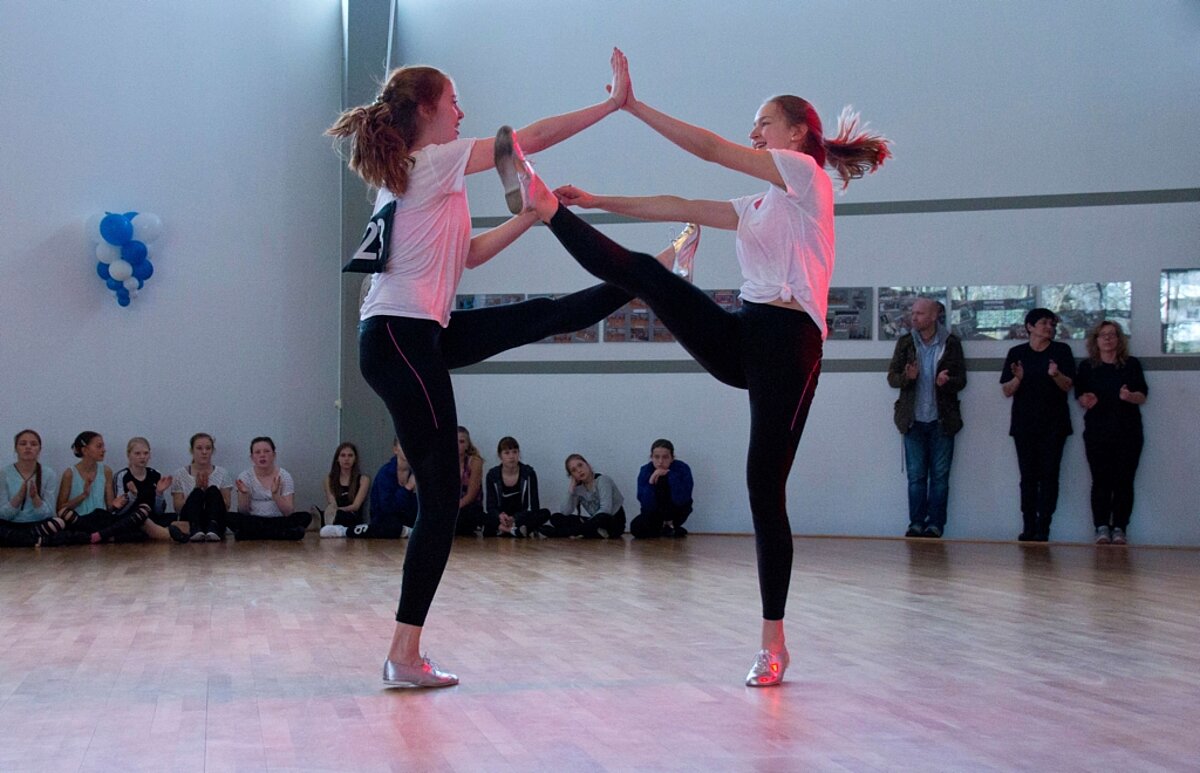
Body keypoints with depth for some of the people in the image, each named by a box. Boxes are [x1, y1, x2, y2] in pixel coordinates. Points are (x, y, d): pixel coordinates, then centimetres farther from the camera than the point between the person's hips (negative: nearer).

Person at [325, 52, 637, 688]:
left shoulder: (404, 178, 20)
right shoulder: (433, 162, -7)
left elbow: (470, 254, 25)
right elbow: (533, 138, -6)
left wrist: (534, 214, 23)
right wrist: (615, 102, 1)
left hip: (418, 335, 10)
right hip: (401, 341, -9)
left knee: (543, 317, 18)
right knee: (441, 496, -7)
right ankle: (404, 655, -4)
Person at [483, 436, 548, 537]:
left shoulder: (528, 473, -2)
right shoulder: (492, 475, 1)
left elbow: (533, 506, -6)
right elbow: (491, 507, -2)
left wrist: (514, 518, -24)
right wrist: (500, 516, -27)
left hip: (523, 518, 0)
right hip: (501, 519, 0)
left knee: (545, 513, -30)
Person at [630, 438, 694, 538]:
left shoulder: (682, 469, -22)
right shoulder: (645, 471, -17)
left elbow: (680, 501, -33)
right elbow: (647, 505, -23)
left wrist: (671, 475, -38)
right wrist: (651, 481, -37)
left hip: (676, 512, -2)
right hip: (654, 513, 2)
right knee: (636, 528, -25)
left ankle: (669, 524, -3)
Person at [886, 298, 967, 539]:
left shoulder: (951, 343, 0)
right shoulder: (905, 343, 5)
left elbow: (961, 380, 1)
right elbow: (892, 377, 3)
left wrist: (946, 382, -21)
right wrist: (907, 376, -19)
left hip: (942, 420, -1)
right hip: (914, 420, 1)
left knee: (940, 476, 2)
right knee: (916, 475, 3)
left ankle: (935, 524, 7)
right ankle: (916, 523, 6)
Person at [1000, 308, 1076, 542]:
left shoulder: (1061, 351, 6)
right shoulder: (1017, 353, 7)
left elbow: (1068, 386, 0)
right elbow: (1007, 391, 5)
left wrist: (1056, 375, -20)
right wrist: (1018, 378, -15)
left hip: (1053, 424, -1)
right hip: (1024, 423, 1)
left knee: (1049, 475, -5)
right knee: (1028, 475, 0)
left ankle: (1043, 527, -5)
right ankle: (1028, 527, 2)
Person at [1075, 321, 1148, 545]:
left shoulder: (1131, 364, 9)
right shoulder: (1086, 367, 10)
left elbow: (1142, 397, 5)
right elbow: (1079, 398, 7)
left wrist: (1129, 396, -17)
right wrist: (1086, 401, -16)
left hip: (1128, 432, 0)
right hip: (1097, 433, 0)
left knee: (1123, 481, -4)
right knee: (1100, 480, -5)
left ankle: (1119, 528, -1)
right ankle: (1101, 528, -4)